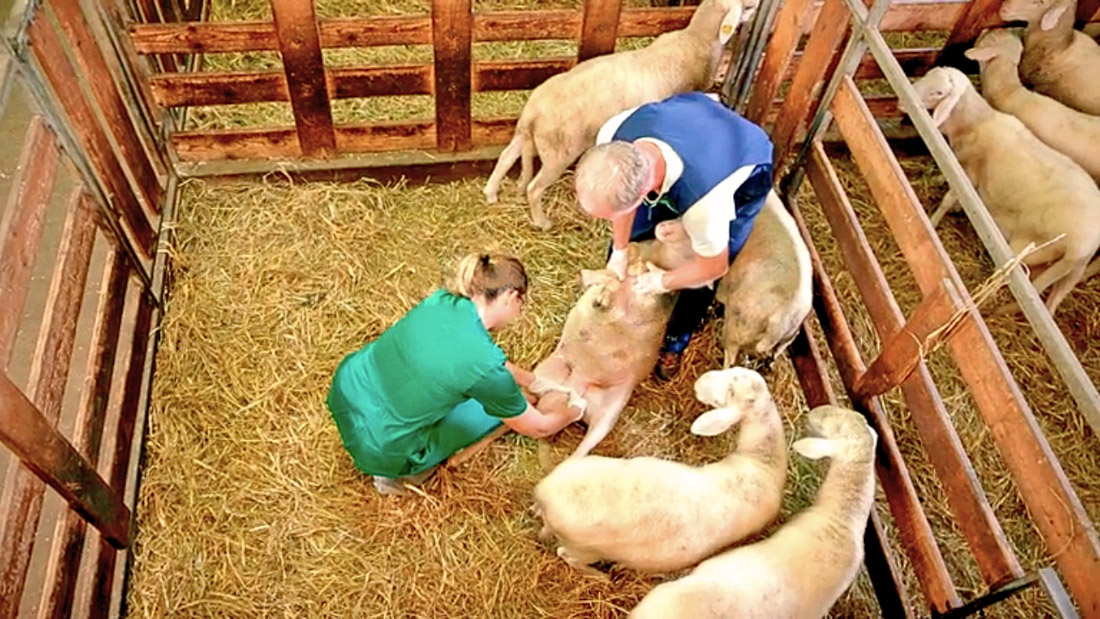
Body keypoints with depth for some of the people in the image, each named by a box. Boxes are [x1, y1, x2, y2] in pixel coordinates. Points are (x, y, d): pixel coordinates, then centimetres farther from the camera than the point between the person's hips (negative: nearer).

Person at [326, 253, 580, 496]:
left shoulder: (441, 300, -6)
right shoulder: (488, 369, -23)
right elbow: (538, 428, -5)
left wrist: (535, 381, 25)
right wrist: (573, 412, 16)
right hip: (376, 449, -6)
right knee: (498, 407, 11)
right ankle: (400, 469, 9)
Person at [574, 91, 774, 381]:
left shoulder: (703, 201, -49)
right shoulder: (612, 136, -37)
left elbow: (713, 267, -25)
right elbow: (621, 196, -12)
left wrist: (663, 282, -10)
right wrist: (619, 252, -3)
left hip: (745, 167, -4)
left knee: (704, 275, -2)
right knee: (634, 229, 7)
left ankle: (675, 340, 28)